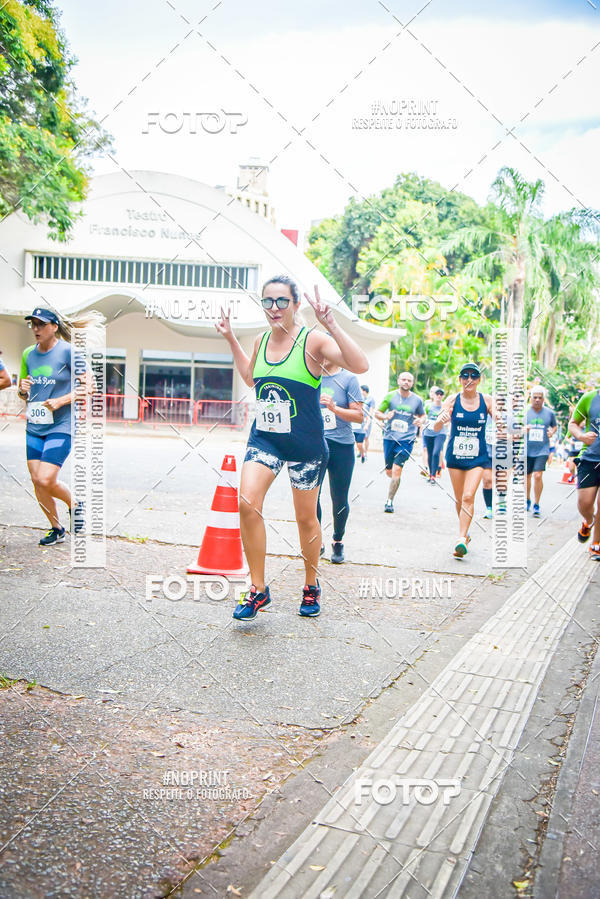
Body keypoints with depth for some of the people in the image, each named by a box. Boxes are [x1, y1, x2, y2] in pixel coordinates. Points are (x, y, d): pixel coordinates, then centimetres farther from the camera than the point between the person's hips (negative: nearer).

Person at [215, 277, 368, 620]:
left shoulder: (313, 340, -13)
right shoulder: (261, 341, 5)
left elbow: (361, 365, -27)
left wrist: (331, 324, -33)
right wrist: (231, 339, 20)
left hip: (306, 445, -4)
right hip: (264, 438, 4)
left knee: (306, 518, 8)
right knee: (247, 503, -15)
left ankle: (312, 586, 33)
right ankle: (258, 589, 0)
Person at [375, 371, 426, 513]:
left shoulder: (417, 400, 3)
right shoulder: (390, 396, 1)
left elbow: (422, 415, 19)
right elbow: (377, 413, 6)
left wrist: (421, 421, -5)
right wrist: (385, 417, -17)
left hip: (406, 439, -1)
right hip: (389, 437, 2)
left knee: (397, 469, -15)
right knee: (389, 471, 8)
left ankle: (389, 501, -5)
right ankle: (395, 482, 46)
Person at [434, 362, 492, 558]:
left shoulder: (486, 401, -3)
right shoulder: (453, 400, -6)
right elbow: (436, 428, -13)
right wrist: (441, 420, -36)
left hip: (477, 457, -1)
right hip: (455, 456, 1)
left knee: (468, 497, -15)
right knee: (459, 499, 12)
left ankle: (461, 539, -16)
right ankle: (465, 534, 33)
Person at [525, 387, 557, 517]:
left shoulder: (549, 413, 3)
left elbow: (554, 426, 20)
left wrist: (552, 432, -2)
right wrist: (523, 429, -19)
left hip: (542, 450, -1)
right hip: (527, 450, 1)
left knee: (538, 476, -14)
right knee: (527, 476, 11)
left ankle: (536, 505, -1)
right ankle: (527, 501, 34)